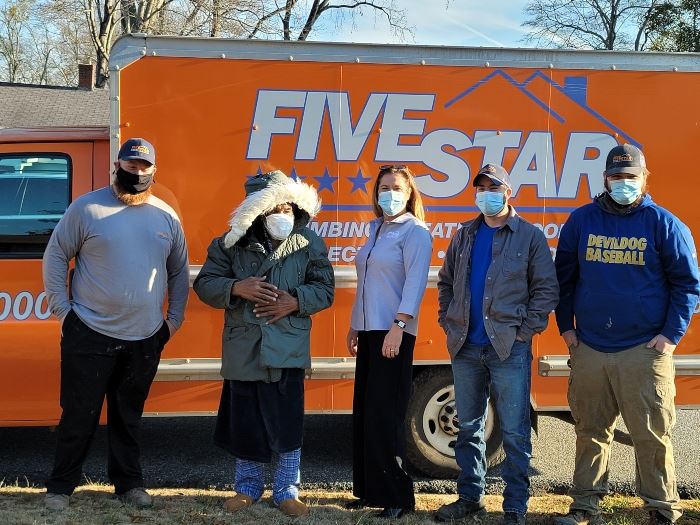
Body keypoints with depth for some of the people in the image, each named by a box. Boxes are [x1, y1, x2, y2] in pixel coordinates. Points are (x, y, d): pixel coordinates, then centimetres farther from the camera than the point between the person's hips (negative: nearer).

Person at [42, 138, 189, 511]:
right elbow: (55, 256, 0)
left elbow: (179, 271, 15)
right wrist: (61, 309, -5)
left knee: (128, 417, 14)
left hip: (145, 340, 3)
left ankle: (128, 483, 27)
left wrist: (174, 318, 10)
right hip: (89, 335, -3)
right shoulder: (87, 208, -4)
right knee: (79, 415, 4)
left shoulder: (166, 217, 7)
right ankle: (61, 487, 19)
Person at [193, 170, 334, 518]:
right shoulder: (231, 244, 0)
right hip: (243, 349, 1)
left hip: (288, 349, -1)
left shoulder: (309, 243, 0)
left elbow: (324, 289, 2)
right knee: (244, 423, 10)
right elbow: (205, 284, 1)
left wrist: (295, 301, -16)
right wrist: (236, 288, -18)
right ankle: (248, 487, 28)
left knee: (287, 423, 2)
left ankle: (287, 491, 18)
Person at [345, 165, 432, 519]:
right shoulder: (376, 229, 17)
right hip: (369, 331, 8)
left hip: (393, 333, -8)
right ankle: (370, 490, 20)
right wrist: (354, 327, 20)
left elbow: (415, 281, -17)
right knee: (364, 413, 10)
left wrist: (398, 325, -25)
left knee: (384, 415, -7)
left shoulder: (414, 231, -6)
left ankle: (397, 496, 2)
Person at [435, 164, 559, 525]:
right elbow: (445, 282, 19)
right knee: (468, 427, 13)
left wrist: (524, 330, -9)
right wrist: (448, 321, 8)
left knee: (514, 432, 0)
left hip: (509, 348, -4)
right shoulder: (464, 235, 12)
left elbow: (546, 289, -3)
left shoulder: (529, 236, -1)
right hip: (465, 347, 5)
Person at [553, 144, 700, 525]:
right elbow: (564, 276, 14)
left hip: (644, 350, -3)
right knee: (590, 430, 11)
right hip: (588, 349, 3)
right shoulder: (581, 220, 7)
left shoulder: (664, 223, 0)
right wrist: (565, 326, 8)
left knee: (652, 434, 1)